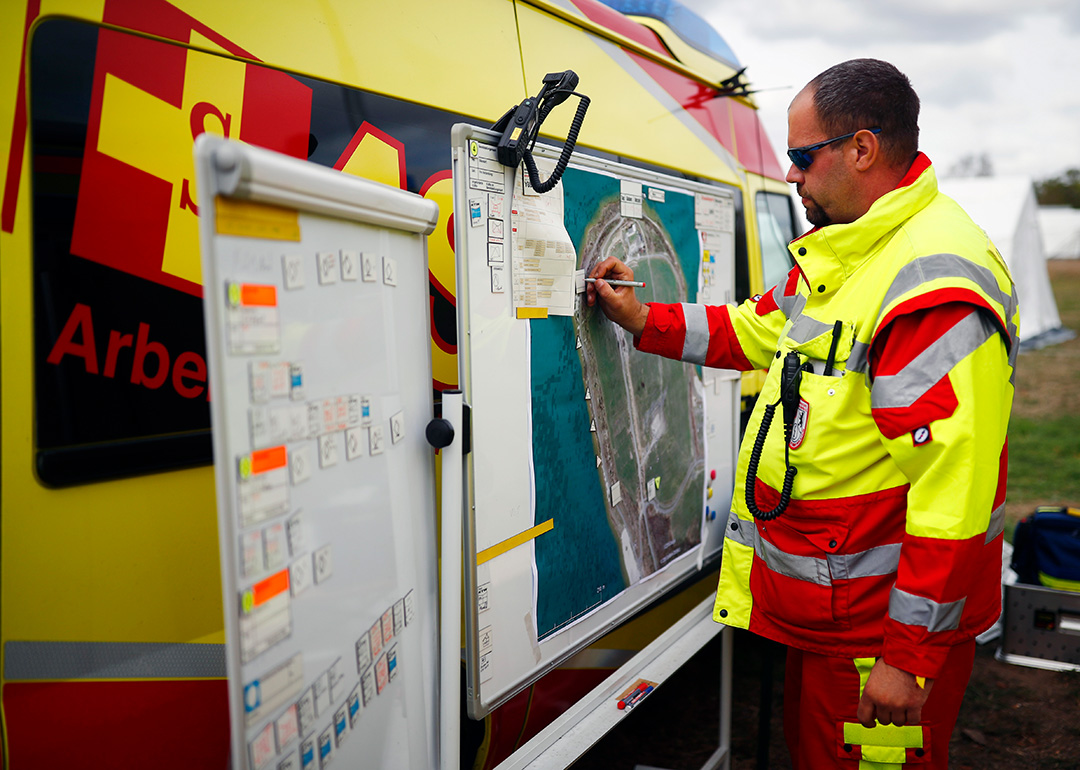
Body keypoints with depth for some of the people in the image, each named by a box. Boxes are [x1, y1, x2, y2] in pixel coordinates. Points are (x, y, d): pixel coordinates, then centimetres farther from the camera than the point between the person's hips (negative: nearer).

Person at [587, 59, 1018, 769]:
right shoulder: (843, 250, 8)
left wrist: (909, 659, -24)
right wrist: (643, 320, 11)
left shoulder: (936, 284, -26)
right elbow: (758, 331, 21)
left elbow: (954, 492, -29)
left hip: (888, 618, -9)